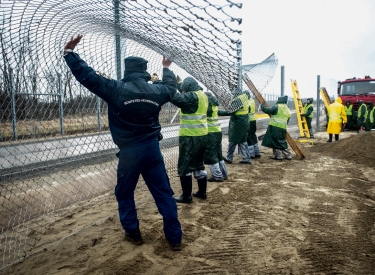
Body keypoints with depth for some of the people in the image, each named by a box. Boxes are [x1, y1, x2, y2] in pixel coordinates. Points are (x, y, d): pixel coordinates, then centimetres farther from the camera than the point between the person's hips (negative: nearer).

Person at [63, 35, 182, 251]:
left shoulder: (117, 89, -9)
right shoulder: (156, 91, 3)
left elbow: (87, 75, -6)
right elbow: (171, 86, 25)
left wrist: (69, 52, 5)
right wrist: (167, 68, 44)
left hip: (130, 151, -3)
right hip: (153, 148, 4)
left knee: (124, 193, 17)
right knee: (163, 193, 8)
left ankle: (133, 233, 25)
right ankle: (175, 237, 13)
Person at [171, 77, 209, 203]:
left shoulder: (192, 96, -16)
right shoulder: (203, 95, 12)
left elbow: (176, 98, -28)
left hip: (190, 137, -9)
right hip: (202, 135, 9)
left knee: (184, 167, 1)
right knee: (199, 165, 18)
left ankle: (186, 196, 8)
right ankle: (202, 192, 26)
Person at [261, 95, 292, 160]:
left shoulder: (277, 107, -3)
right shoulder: (288, 111, 19)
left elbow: (267, 110, -8)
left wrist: (262, 106, 9)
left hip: (274, 126, -7)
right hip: (283, 128, 7)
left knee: (274, 142, 3)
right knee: (282, 142, 18)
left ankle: (278, 155, 4)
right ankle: (288, 155, 20)